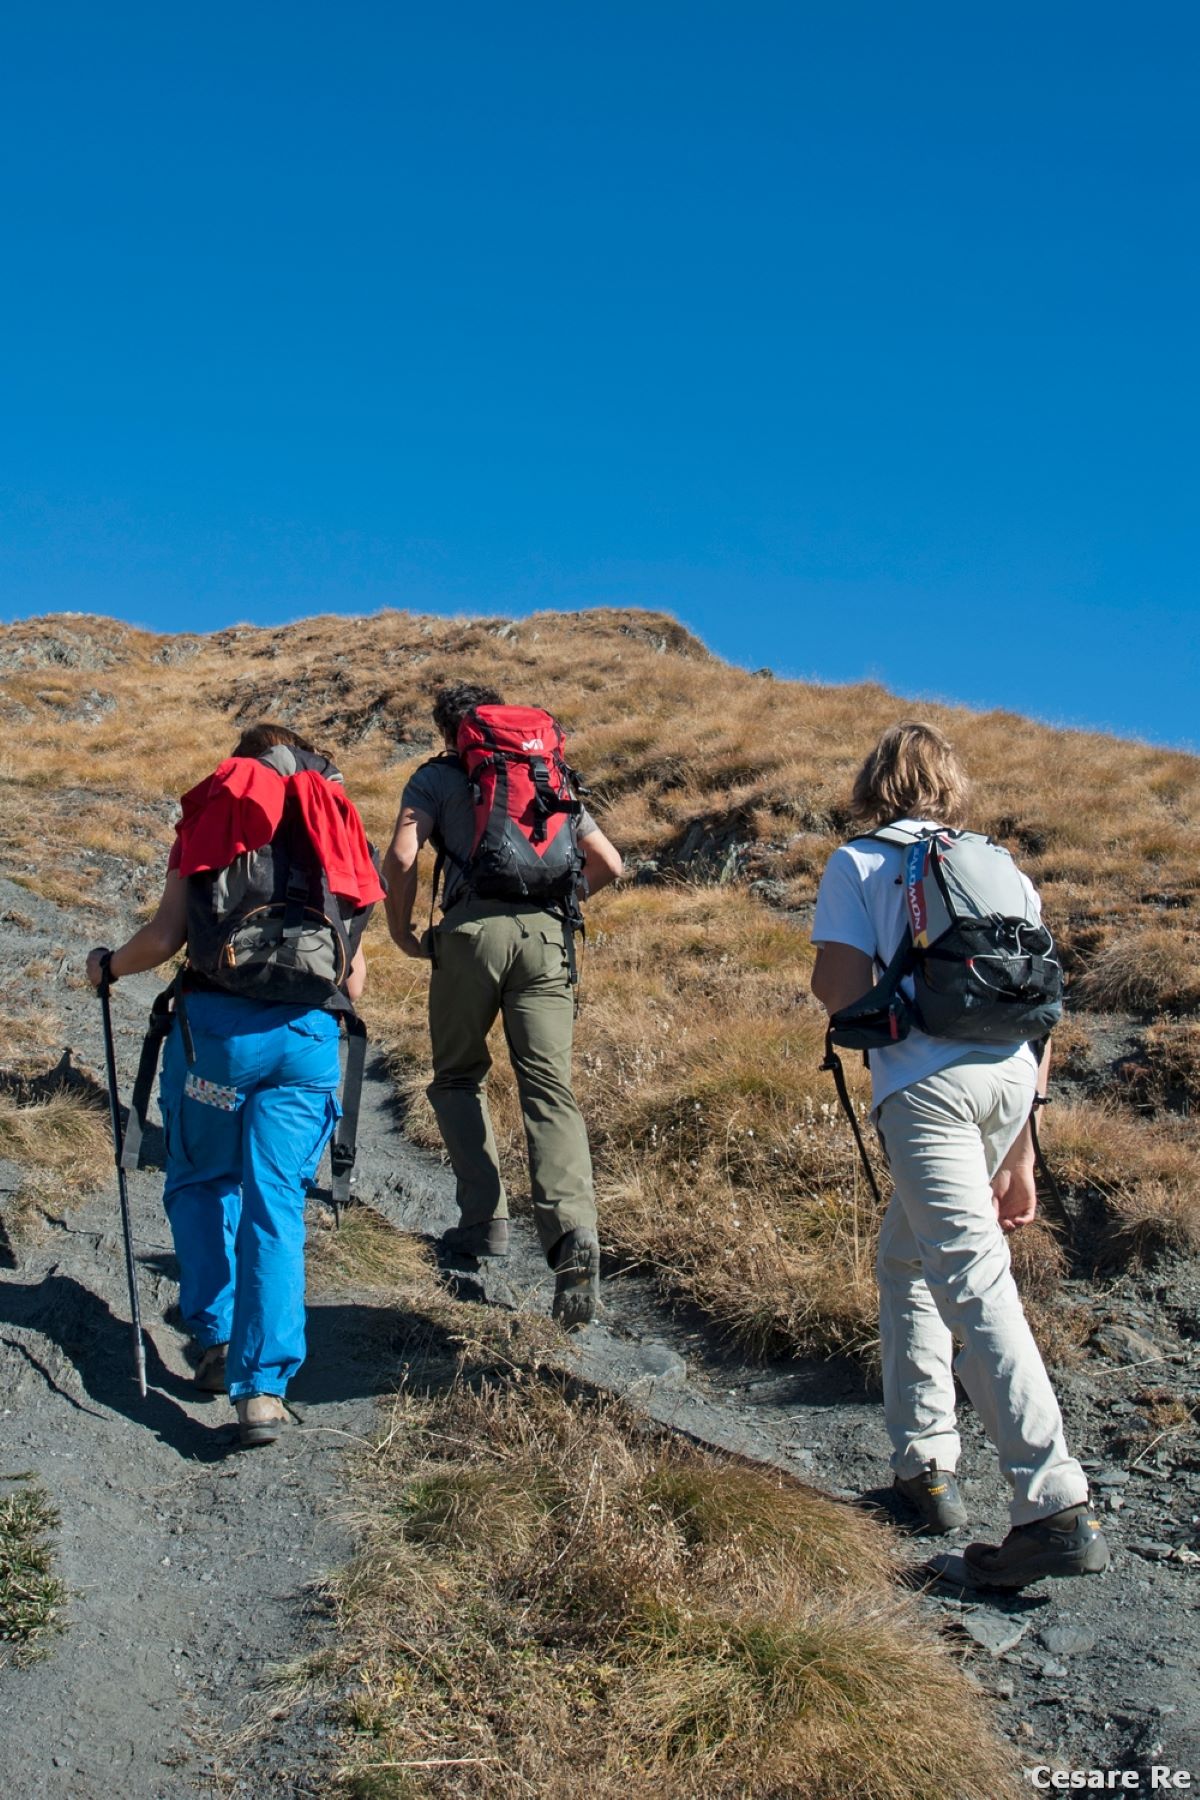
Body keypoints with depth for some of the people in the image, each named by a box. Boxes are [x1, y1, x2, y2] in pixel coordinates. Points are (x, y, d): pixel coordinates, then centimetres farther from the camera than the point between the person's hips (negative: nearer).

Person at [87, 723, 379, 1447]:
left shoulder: (210, 812, 8)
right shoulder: (340, 824, 13)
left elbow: (165, 938, -1)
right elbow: (354, 980, 8)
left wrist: (108, 965, 18)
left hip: (216, 1022, -1)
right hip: (309, 1032, 2)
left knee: (200, 1184, 20)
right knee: (276, 1206, 5)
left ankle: (215, 1339, 17)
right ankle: (265, 1386, 2)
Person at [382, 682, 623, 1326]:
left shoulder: (437, 775, 16)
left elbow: (401, 857, 0)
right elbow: (608, 864, 24)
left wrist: (401, 929, 13)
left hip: (474, 927, -2)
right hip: (546, 934, 3)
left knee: (458, 1078, 16)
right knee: (549, 1088, -4)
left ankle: (485, 1221, 9)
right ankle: (573, 1231, -24)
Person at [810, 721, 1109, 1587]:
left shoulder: (858, 864, 9)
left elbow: (842, 988, -4)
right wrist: (1020, 1155, 23)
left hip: (928, 1083, -6)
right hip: (1011, 1074, 6)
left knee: (973, 1278, -11)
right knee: (908, 1256, 22)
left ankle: (1058, 1508, -17)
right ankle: (926, 1462, 25)